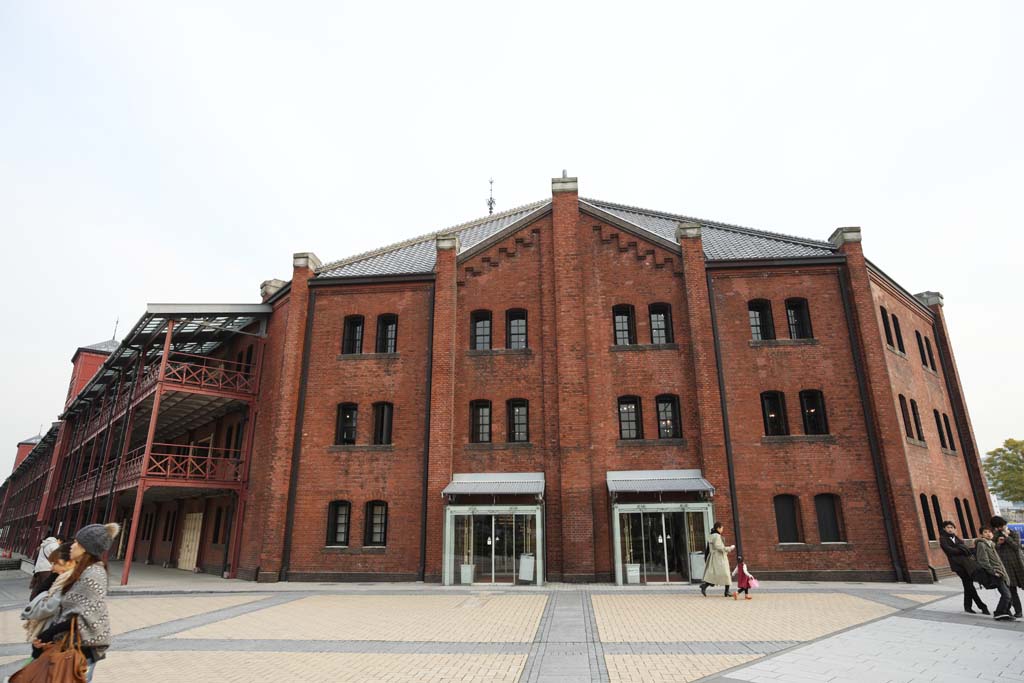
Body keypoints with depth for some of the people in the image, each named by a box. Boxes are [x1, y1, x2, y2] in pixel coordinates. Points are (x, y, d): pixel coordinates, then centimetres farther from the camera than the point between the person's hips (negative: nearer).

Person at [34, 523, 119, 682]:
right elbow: (68, 609, 15)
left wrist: (51, 633, -16)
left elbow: (86, 616, -22)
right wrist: (49, 633, 8)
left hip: (85, 645, -9)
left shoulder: (93, 574, -19)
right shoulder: (85, 571, 12)